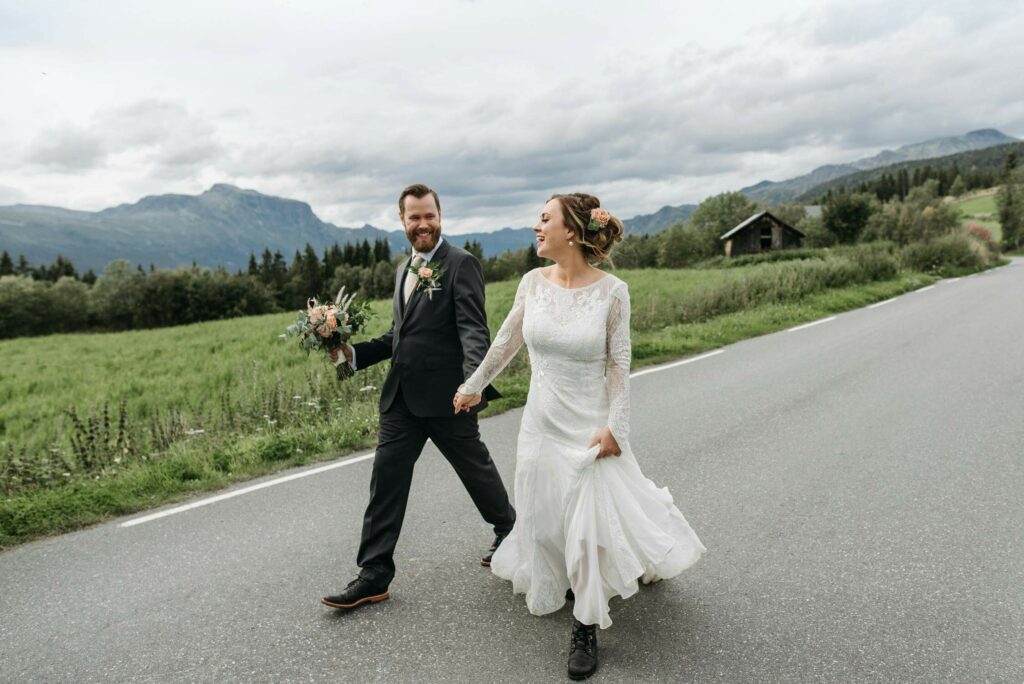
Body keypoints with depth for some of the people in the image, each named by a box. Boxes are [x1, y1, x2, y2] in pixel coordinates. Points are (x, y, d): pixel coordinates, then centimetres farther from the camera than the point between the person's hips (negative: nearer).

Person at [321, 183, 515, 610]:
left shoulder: (460, 264, -9)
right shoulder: (404, 270, 15)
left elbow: (473, 329, -20)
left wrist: (473, 380, -36)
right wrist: (354, 353, 6)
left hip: (446, 396, -7)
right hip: (401, 397, 7)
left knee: (475, 467, 13)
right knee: (386, 480, 5)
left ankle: (508, 531, 40)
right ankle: (374, 575, 15)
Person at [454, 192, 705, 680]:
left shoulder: (612, 291, -14)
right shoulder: (533, 283, -5)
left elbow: (619, 366, -9)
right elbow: (506, 342, 8)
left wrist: (614, 426, -13)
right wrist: (475, 385, 17)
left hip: (591, 427, -3)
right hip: (541, 424, 4)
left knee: (591, 520, 0)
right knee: (545, 516, 14)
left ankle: (586, 628, 19)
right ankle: (568, 583, 44)